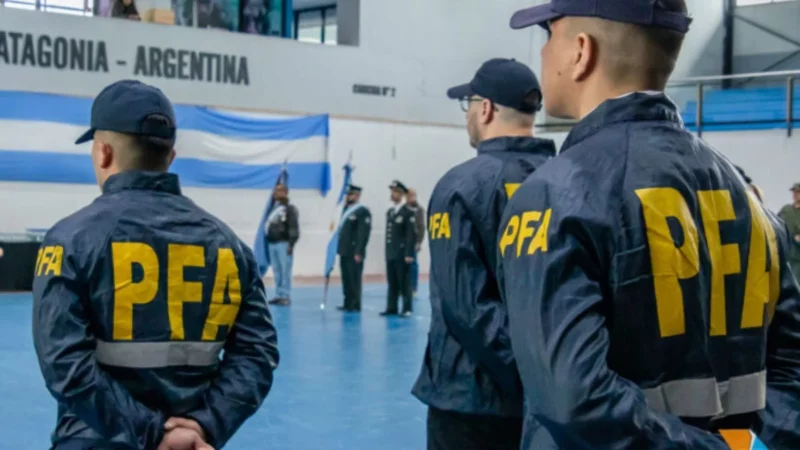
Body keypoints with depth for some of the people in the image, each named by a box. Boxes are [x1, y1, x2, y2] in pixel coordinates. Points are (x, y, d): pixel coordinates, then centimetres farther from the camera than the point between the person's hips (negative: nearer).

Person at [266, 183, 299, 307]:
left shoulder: (290, 209, -7)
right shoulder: (273, 208, 16)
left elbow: (294, 228, -12)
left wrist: (291, 244, -17)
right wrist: (267, 242, 19)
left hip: (284, 244, -8)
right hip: (272, 244, 8)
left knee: (285, 271, -7)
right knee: (276, 271, 10)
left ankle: (286, 296, -4)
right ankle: (279, 295, 15)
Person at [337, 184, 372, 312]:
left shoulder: (363, 211, -9)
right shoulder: (347, 210, 17)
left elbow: (363, 233, -16)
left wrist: (358, 252, -20)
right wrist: (340, 248, 13)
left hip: (354, 252, -8)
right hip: (344, 251, 8)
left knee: (354, 279, -4)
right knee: (346, 279, 10)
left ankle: (355, 305, 2)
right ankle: (348, 303, 16)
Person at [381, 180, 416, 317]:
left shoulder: (408, 212, -8)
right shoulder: (389, 212, 15)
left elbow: (410, 234, -12)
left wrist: (408, 254, -17)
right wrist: (387, 251, 13)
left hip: (402, 253, -7)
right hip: (390, 253, 7)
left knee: (404, 282, -2)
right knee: (392, 283, 9)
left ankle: (407, 309, 3)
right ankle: (391, 308, 13)